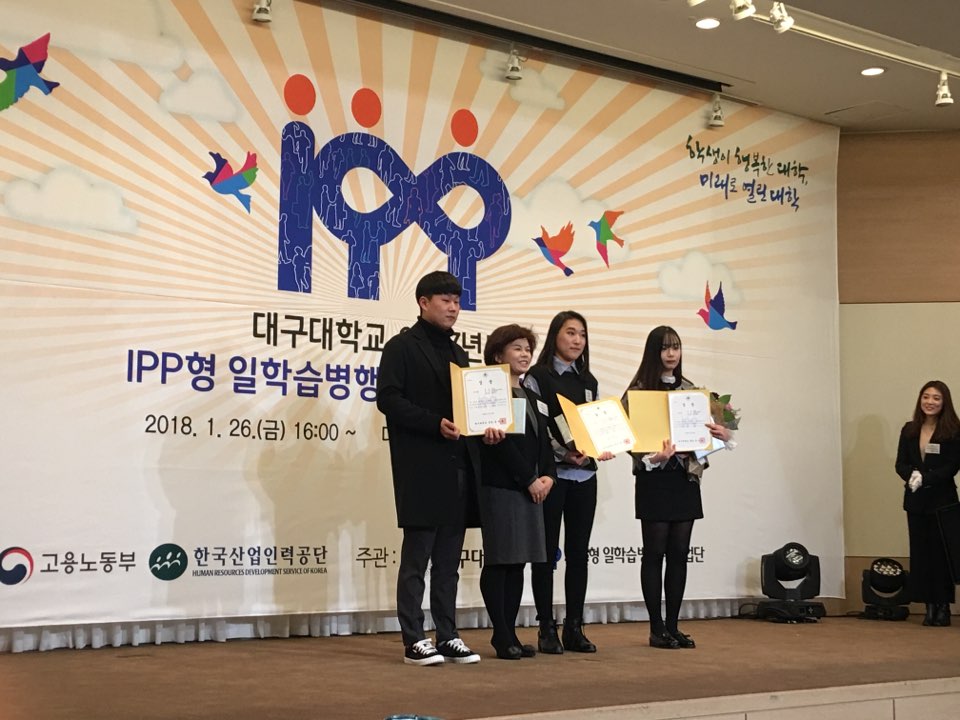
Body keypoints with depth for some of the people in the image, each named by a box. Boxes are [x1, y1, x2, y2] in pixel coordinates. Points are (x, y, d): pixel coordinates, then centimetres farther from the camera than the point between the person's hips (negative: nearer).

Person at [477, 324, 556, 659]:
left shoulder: (531, 396, 19)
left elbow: (543, 440, 17)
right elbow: (499, 441, -14)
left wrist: (548, 476, 0)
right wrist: (529, 479, -13)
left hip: (531, 488, 8)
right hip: (500, 487, -8)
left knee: (518, 563, 8)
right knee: (499, 562, -3)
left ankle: (510, 633, 13)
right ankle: (502, 636, 0)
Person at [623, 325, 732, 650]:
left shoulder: (690, 389, 12)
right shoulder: (639, 390, -5)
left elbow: (703, 431, 16)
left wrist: (722, 435, -5)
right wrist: (652, 456, -25)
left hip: (686, 477, 5)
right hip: (654, 479, -5)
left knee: (679, 553, 7)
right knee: (655, 552, 0)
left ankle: (673, 625, 14)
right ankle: (657, 629, 7)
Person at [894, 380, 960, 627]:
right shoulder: (909, 430, 8)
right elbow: (901, 464, 4)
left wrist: (925, 479, -20)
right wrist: (912, 476, -16)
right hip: (915, 500, 4)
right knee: (920, 552, 4)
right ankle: (929, 606, 10)